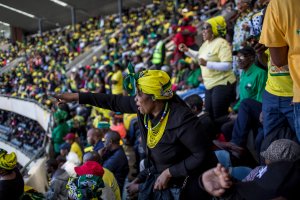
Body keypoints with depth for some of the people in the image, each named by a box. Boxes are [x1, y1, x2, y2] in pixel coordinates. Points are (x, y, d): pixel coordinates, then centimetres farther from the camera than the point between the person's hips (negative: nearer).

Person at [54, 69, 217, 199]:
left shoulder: (181, 120, -34)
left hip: (186, 181, -7)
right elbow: (114, 102, -2)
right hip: (160, 175, 7)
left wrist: (169, 172, -24)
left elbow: (202, 155, -28)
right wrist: (77, 97, 1)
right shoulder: (145, 106, -13)